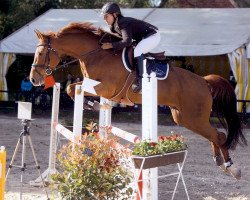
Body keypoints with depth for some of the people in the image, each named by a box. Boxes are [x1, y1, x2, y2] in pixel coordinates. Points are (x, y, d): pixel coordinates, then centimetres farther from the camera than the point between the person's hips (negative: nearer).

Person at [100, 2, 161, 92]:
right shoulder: (114, 26, 3)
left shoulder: (123, 23, -28)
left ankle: (140, 81, -30)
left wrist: (111, 45, -39)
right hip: (142, 37, 11)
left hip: (153, 35, -11)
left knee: (137, 52, -30)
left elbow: (127, 41, -39)